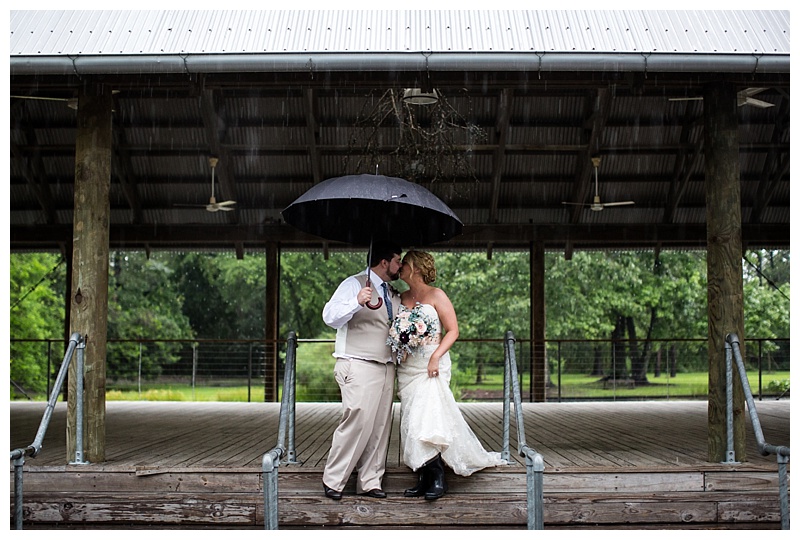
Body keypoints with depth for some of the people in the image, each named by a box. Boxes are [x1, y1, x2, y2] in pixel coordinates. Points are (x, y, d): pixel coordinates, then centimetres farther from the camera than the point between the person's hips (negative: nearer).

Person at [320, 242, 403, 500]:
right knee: (358, 421, -13)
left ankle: (370, 482, 14)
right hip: (359, 367, -8)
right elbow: (330, 316, -17)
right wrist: (357, 302, -32)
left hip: (386, 367, 8)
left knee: (380, 426, 6)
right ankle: (333, 480, 0)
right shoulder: (354, 284, -5)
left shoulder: (393, 294, 19)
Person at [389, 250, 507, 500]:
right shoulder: (401, 297, 14)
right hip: (406, 368, 6)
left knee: (428, 420, -17)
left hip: (431, 367, -6)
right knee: (412, 422, 4)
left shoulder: (435, 295, -3)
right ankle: (424, 479, 10)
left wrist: (435, 357, -17)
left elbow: (453, 330, -6)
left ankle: (437, 478, -10)